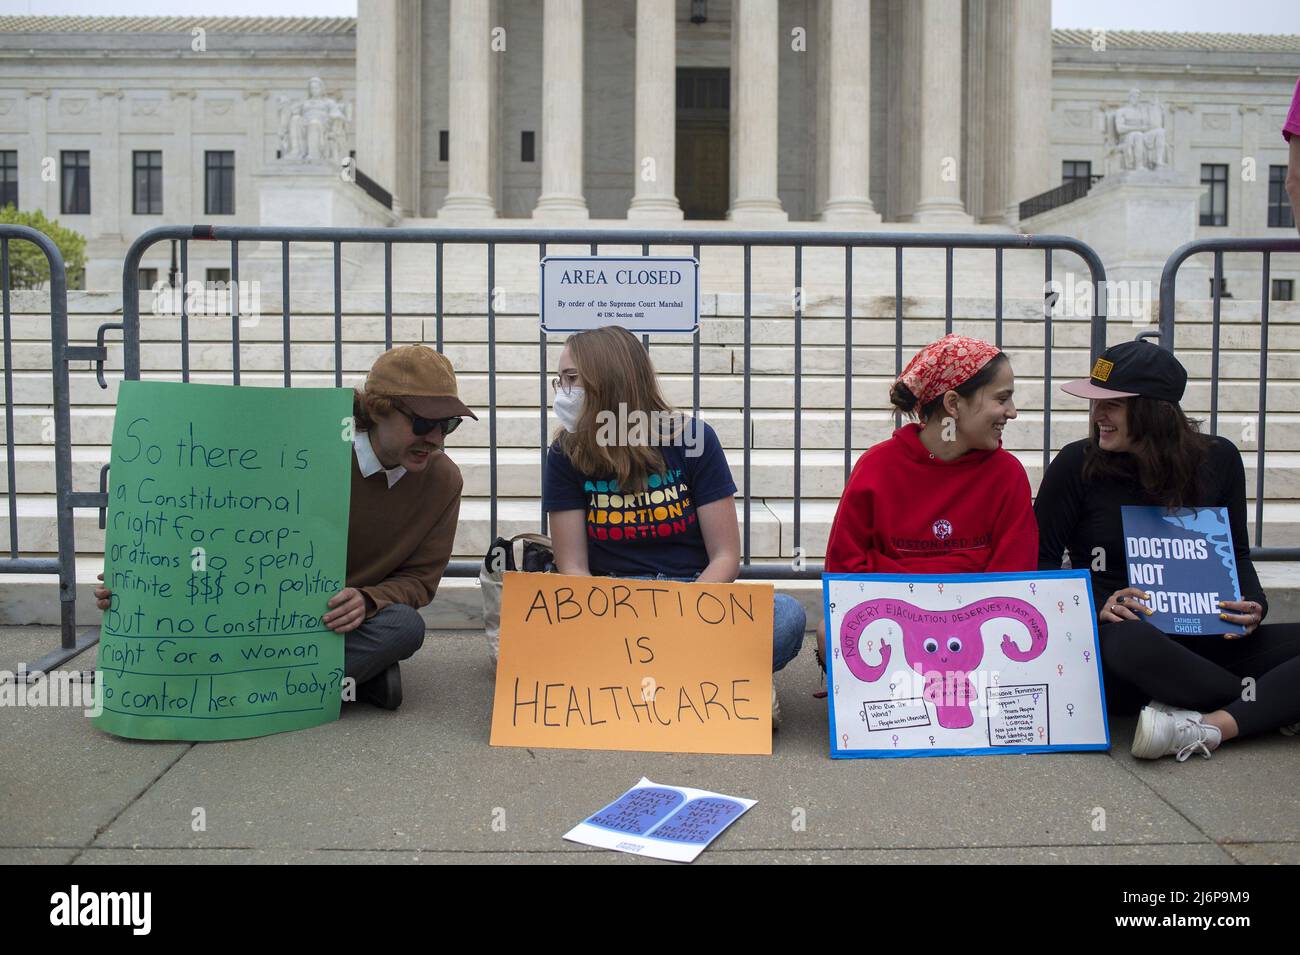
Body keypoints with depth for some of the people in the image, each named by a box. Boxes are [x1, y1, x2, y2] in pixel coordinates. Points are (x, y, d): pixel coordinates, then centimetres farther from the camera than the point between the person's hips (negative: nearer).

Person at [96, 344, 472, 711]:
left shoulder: (442, 478, -9)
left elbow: (419, 579, -5)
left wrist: (367, 599, -28)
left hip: (352, 621, 0)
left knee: (405, 625, -35)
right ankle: (361, 673, -17)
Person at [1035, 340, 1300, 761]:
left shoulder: (1218, 458, 5)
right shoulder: (1076, 465, -4)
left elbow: (1236, 553, 16)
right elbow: (1040, 561, -1)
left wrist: (1253, 605, -6)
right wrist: (1096, 605, -19)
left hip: (1204, 643, 3)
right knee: (1128, 641, -39)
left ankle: (1208, 727, -36)